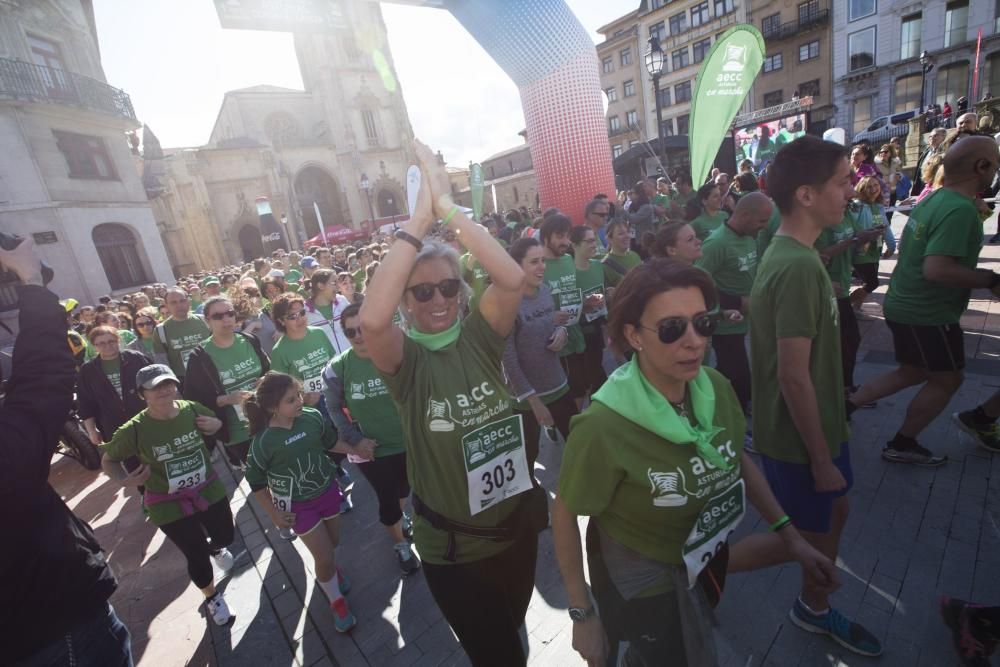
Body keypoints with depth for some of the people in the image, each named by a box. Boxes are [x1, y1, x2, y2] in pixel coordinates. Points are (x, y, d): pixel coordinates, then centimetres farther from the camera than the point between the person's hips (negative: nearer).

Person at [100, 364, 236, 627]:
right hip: (169, 505, -3)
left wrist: (215, 425, -16)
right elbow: (107, 461, -4)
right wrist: (125, 480, -22)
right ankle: (212, 597, 39)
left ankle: (215, 548, 62)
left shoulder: (193, 409, -14)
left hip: (209, 490, 3)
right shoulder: (134, 430, -21)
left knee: (226, 536, 21)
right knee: (197, 556, 6)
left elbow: (217, 423, 7)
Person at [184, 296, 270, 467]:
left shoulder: (250, 341, 1)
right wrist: (227, 399, -22)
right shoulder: (200, 356, -10)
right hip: (236, 436, -3)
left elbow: (269, 373, 12)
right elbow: (193, 399, -9)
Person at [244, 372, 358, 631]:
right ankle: (337, 602, 32)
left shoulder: (312, 417, -16)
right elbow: (256, 482, -9)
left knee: (333, 542, 23)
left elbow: (331, 442, 4)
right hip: (298, 505, -3)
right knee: (325, 557, 3)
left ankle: (329, 570, 59)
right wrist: (274, 514, -5)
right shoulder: (264, 442, -24)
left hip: (327, 491, 4)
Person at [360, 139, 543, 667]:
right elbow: (371, 318, -38)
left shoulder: (479, 338, -10)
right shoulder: (405, 359, -16)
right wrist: (419, 219, -35)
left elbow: (512, 279, -27)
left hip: (516, 524, 3)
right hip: (452, 546, -3)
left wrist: (447, 207, -27)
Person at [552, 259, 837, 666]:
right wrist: (582, 615, -13)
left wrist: (789, 534, 2)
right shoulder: (604, 426, -34)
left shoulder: (716, 388, -17)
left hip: (705, 553, 6)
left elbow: (736, 459, 2)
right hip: (641, 585, -5)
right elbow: (564, 515, -21)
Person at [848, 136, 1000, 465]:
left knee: (913, 372, 21)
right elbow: (936, 269, -32)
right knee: (948, 378, 9)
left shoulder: (932, 198, 6)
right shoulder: (961, 209, -23)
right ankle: (902, 445, 20)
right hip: (928, 314, -9)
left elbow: (908, 248, 20)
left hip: (902, 304, 9)